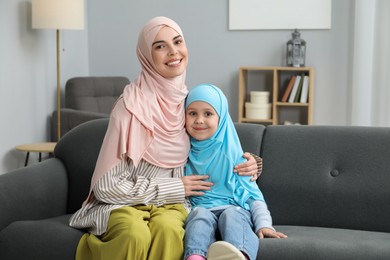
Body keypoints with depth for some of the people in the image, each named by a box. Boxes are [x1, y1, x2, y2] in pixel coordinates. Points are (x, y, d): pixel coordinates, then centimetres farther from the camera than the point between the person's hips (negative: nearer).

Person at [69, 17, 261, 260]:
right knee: (136, 235, -36)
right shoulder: (132, 105, -14)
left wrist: (242, 164, -2)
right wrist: (174, 187, -11)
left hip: (171, 202, 3)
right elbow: (107, 185, -14)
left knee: (168, 230, -32)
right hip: (126, 202, -3)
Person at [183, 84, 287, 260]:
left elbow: (252, 194, 6)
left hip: (233, 208, -1)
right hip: (200, 209, 1)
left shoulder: (232, 154, 8)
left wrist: (264, 224, -8)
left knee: (232, 214, -34)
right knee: (200, 214, -33)